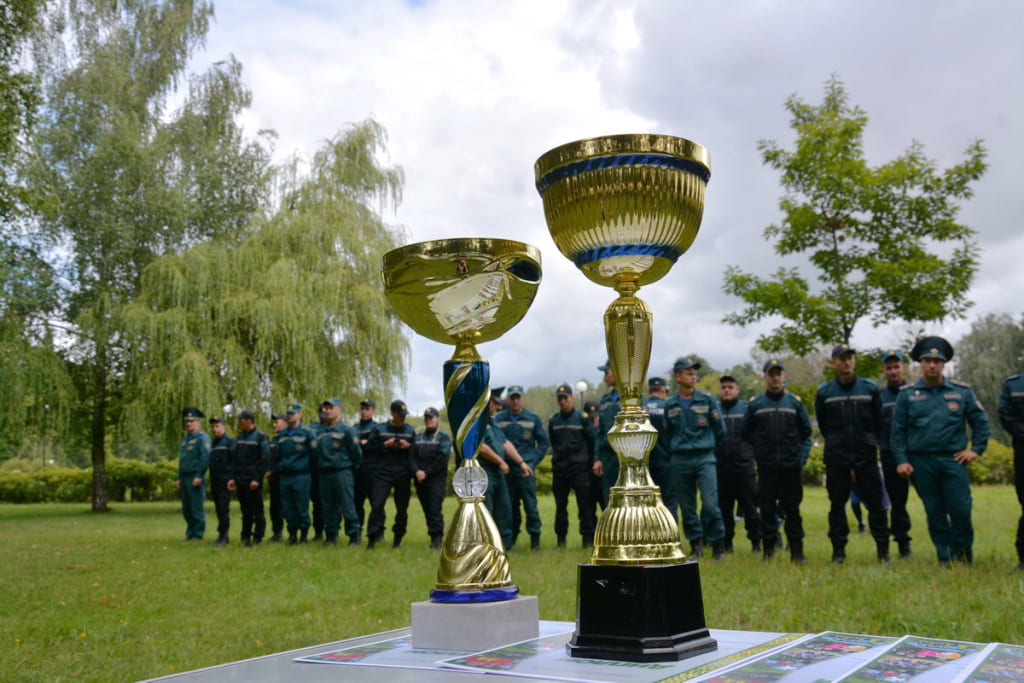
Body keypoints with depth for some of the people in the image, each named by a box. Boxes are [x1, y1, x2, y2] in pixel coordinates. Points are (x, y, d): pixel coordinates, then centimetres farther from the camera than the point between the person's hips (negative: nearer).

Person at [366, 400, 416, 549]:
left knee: (402, 508, 4)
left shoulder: (410, 430, 12)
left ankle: (398, 539, 16)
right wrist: (385, 445, -10)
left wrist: (408, 446, -7)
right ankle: (372, 538, -4)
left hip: (403, 475, 2)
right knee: (377, 505, -11)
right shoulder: (379, 429, 7)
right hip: (383, 473, -2)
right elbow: (371, 447, 4)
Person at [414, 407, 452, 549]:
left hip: (437, 479, -5)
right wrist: (417, 471, -12)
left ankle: (437, 538, -8)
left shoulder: (443, 438, 2)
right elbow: (412, 457, 6)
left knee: (435, 508, -12)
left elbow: (442, 460, -9)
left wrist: (426, 472, -13)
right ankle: (433, 536, 13)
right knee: (427, 510, 6)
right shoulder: (418, 438, 17)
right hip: (420, 479, 5)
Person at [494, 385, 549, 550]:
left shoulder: (533, 418, 5)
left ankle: (535, 540, 1)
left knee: (530, 505, -7)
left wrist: (532, 463, 0)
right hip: (505, 470, 2)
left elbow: (543, 443, 10)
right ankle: (510, 539, 17)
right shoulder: (498, 419, 8)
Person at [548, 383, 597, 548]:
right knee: (560, 506, 8)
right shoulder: (553, 421, 9)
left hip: (579, 468, -3)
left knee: (585, 504, -5)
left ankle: (588, 539, 1)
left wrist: (590, 461, 1)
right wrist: (558, 457, 12)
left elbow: (594, 440, 0)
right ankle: (561, 539, 16)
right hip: (559, 469, 4)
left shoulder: (582, 419, -1)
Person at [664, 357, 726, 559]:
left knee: (710, 503, -12)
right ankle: (696, 544, 18)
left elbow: (719, 430, 9)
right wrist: (678, 448, 12)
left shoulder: (707, 399, 2)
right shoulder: (670, 405, 7)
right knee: (687, 506, 5)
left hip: (704, 459, -2)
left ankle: (718, 542, 4)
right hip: (680, 461, 2)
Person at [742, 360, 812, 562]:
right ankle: (768, 550, 11)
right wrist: (760, 449, 7)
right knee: (767, 510, 2)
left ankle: (797, 551, 12)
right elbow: (745, 432, 12)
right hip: (766, 467, 0)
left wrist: (802, 456, 3)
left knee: (792, 509, 5)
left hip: (791, 466, 1)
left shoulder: (795, 402, 7)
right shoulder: (755, 404, 4)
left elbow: (806, 432, 13)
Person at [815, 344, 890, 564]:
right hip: (836, 456, 0)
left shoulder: (870, 389, 3)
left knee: (875, 502, -1)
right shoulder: (824, 392, 2)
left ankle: (883, 549, 8)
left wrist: (869, 443, 12)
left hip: (866, 455, 0)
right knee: (837, 503, 3)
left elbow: (878, 422, 12)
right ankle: (838, 550, 10)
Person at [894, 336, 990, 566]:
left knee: (961, 510, -3)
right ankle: (945, 559, 15)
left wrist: (976, 449, 3)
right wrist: (901, 460, -2)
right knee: (934, 512, 5)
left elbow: (980, 421, 13)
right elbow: (898, 430, 4)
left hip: (954, 460, 0)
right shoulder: (907, 394, 4)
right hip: (921, 462, 0)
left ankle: (964, 557, 16)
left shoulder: (962, 391, 7)